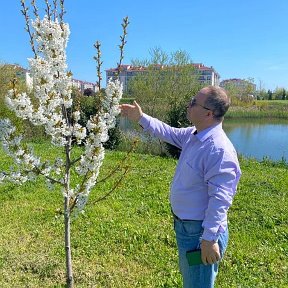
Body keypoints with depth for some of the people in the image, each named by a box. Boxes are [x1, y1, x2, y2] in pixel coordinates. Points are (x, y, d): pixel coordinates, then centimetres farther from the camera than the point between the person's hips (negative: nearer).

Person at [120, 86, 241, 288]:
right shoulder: (193, 135, 0)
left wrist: (210, 239, -27)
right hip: (184, 225, 9)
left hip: (200, 231, -9)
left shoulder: (220, 149, -29)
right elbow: (168, 133, 18)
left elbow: (219, 199, -29)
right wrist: (141, 118, 18)